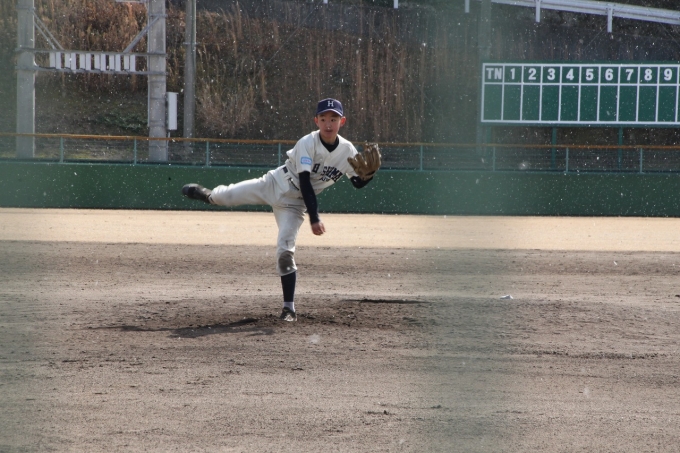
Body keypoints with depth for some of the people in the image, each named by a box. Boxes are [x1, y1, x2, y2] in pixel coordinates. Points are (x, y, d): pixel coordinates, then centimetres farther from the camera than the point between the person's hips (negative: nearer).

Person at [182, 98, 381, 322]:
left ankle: (289, 308, -5)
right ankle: (207, 194, 48)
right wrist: (314, 218, -36)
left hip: (293, 204, 1)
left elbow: (358, 183, -5)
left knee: (285, 250, -13)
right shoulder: (307, 143, -25)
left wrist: (369, 173, -29)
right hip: (273, 185, -1)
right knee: (226, 196, 8)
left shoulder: (347, 150, -14)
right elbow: (304, 182, -29)